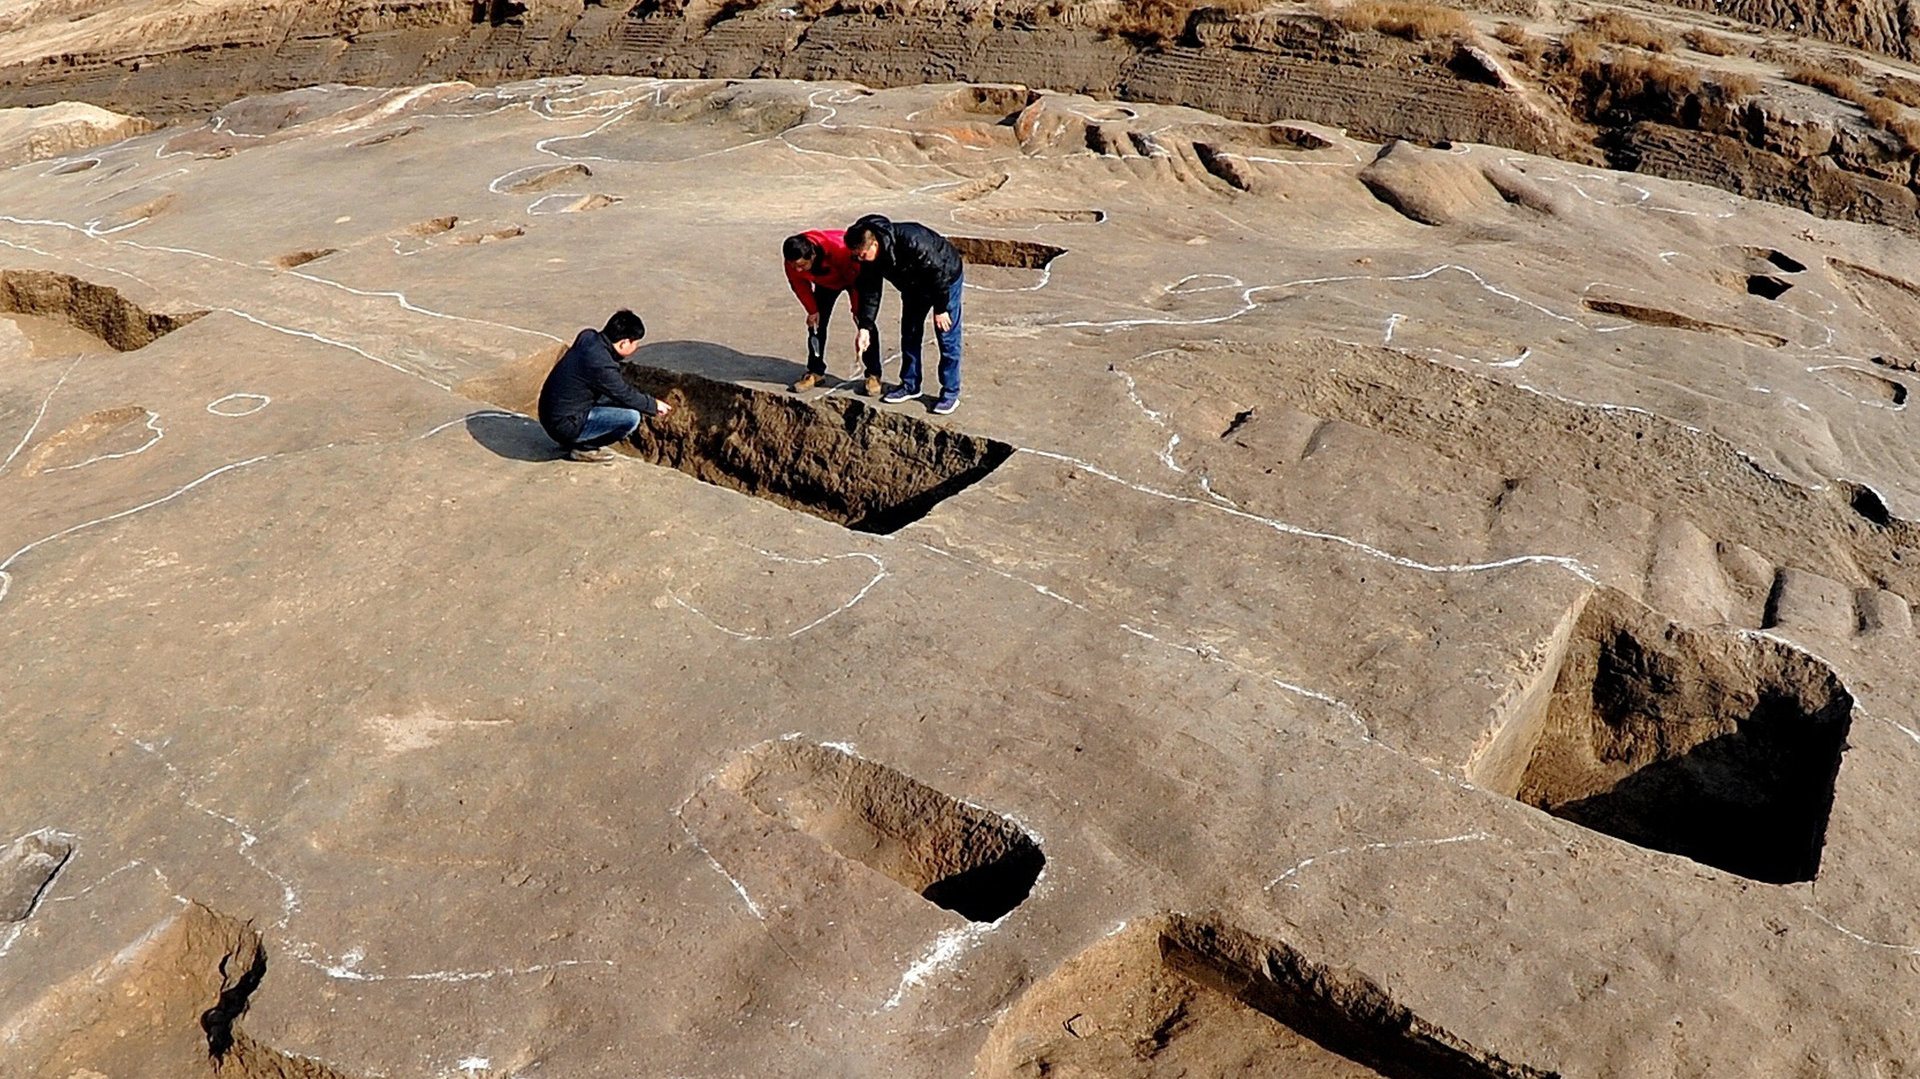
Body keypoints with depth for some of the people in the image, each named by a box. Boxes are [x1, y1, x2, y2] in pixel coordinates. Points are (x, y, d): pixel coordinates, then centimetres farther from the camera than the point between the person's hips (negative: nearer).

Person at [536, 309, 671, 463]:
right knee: (632, 417, -15)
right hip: (565, 425, -9)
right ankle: (584, 448, 1)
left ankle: (574, 440, 18)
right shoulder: (600, 364, -26)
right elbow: (626, 396, -12)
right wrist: (654, 406, 5)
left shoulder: (587, 336, 0)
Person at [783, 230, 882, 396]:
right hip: (826, 282, 4)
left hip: (853, 276, -4)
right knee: (816, 323, -3)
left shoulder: (839, 249, -44)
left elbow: (857, 279, -28)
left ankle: (873, 375, -6)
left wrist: (856, 309, -20)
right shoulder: (793, 262, -30)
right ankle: (815, 372, 10)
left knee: (866, 322, -13)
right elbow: (800, 285, -8)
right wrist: (812, 310, -9)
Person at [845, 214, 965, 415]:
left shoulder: (911, 242, -40)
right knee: (909, 334, 10)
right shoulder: (870, 257, -18)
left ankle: (950, 393, 2)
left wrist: (940, 309, -22)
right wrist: (864, 327, -12)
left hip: (947, 278, -7)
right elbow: (870, 291, -7)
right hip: (914, 285, 7)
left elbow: (938, 273, -30)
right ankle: (910, 385, 23)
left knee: (947, 337, -6)